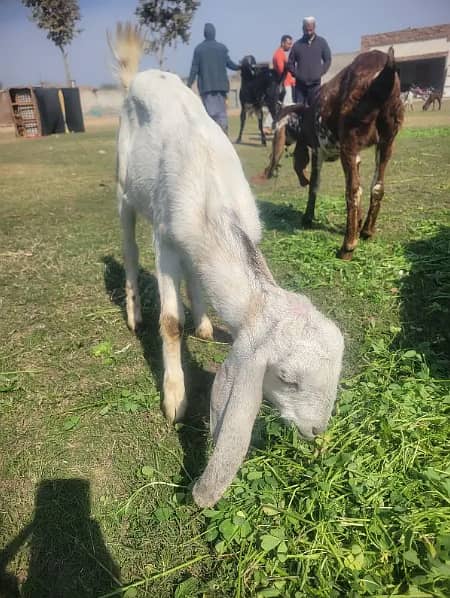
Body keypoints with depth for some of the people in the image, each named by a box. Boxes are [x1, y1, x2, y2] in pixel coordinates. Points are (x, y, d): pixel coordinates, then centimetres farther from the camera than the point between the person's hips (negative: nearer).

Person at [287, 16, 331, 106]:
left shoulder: (322, 42, 7)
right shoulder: (297, 44, 7)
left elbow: (328, 60, 11)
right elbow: (290, 62, 13)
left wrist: (321, 72, 1)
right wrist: (295, 74, 2)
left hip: (315, 83, 0)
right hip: (300, 84, 0)